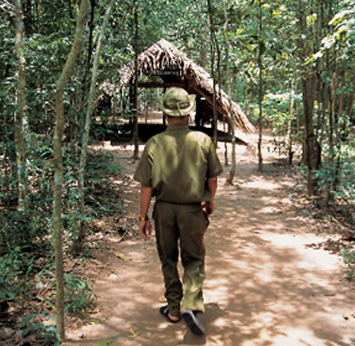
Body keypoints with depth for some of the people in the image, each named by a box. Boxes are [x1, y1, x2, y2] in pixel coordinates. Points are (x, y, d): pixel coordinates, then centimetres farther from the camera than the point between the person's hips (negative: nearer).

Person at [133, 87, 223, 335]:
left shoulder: (155, 143, -10)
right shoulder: (203, 141, -9)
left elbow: (146, 185, -8)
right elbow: (212, 178, 1)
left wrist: (143, 217, 3)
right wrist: (210, 200, 20)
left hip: (164, 209, 1)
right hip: (192, 209, 0)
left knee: (168, 260, 16)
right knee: (194, 259, 13)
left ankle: (173, 309, 25)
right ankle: (190, 305, -6)